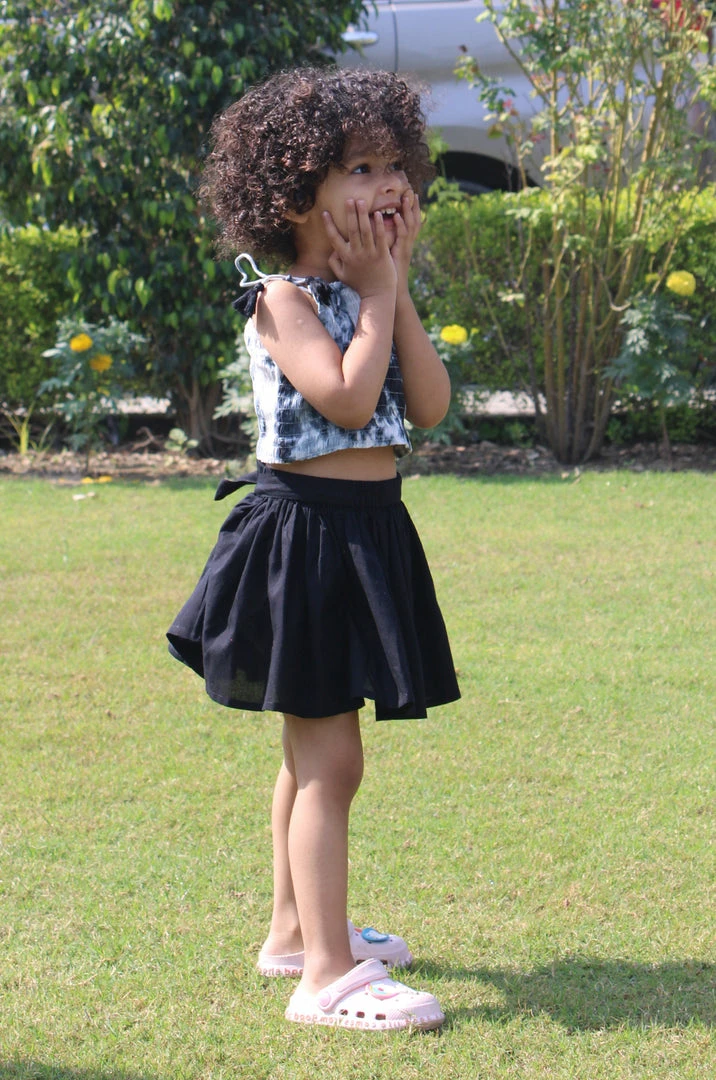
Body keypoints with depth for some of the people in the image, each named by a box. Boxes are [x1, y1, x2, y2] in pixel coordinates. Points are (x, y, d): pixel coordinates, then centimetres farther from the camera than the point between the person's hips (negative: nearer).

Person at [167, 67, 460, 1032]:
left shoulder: (370, 294, 12)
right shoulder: (283, 298, -13)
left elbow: (430, 405, 1)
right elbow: (347, 398, -27)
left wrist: (393, 288, -4)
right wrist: (376, 291, -16)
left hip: (369, 533, 9)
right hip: (307, 527, -9)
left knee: (315, 750, 19)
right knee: (328, 759, -10)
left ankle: (295, 929, 32)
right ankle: (327, 975, -10)